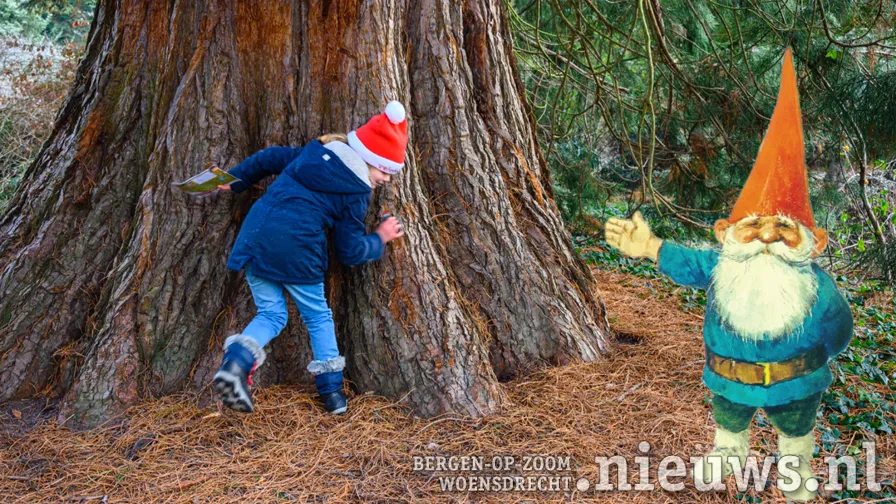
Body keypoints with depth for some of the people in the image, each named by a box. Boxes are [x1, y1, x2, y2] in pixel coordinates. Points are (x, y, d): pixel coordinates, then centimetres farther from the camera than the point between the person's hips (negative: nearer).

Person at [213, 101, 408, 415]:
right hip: (295, 250, -5)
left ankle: (236, 361, -11)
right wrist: (380, 239, 19)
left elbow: (269, 158, 25)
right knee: (318, 316, 16)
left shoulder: (314, 152, 17)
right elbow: (350, 251, 3)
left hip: (254, 238, 5)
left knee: (271, 314, 16)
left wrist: (236, 179, 37)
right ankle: (332, 390, 18)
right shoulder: (356, 192, 0)